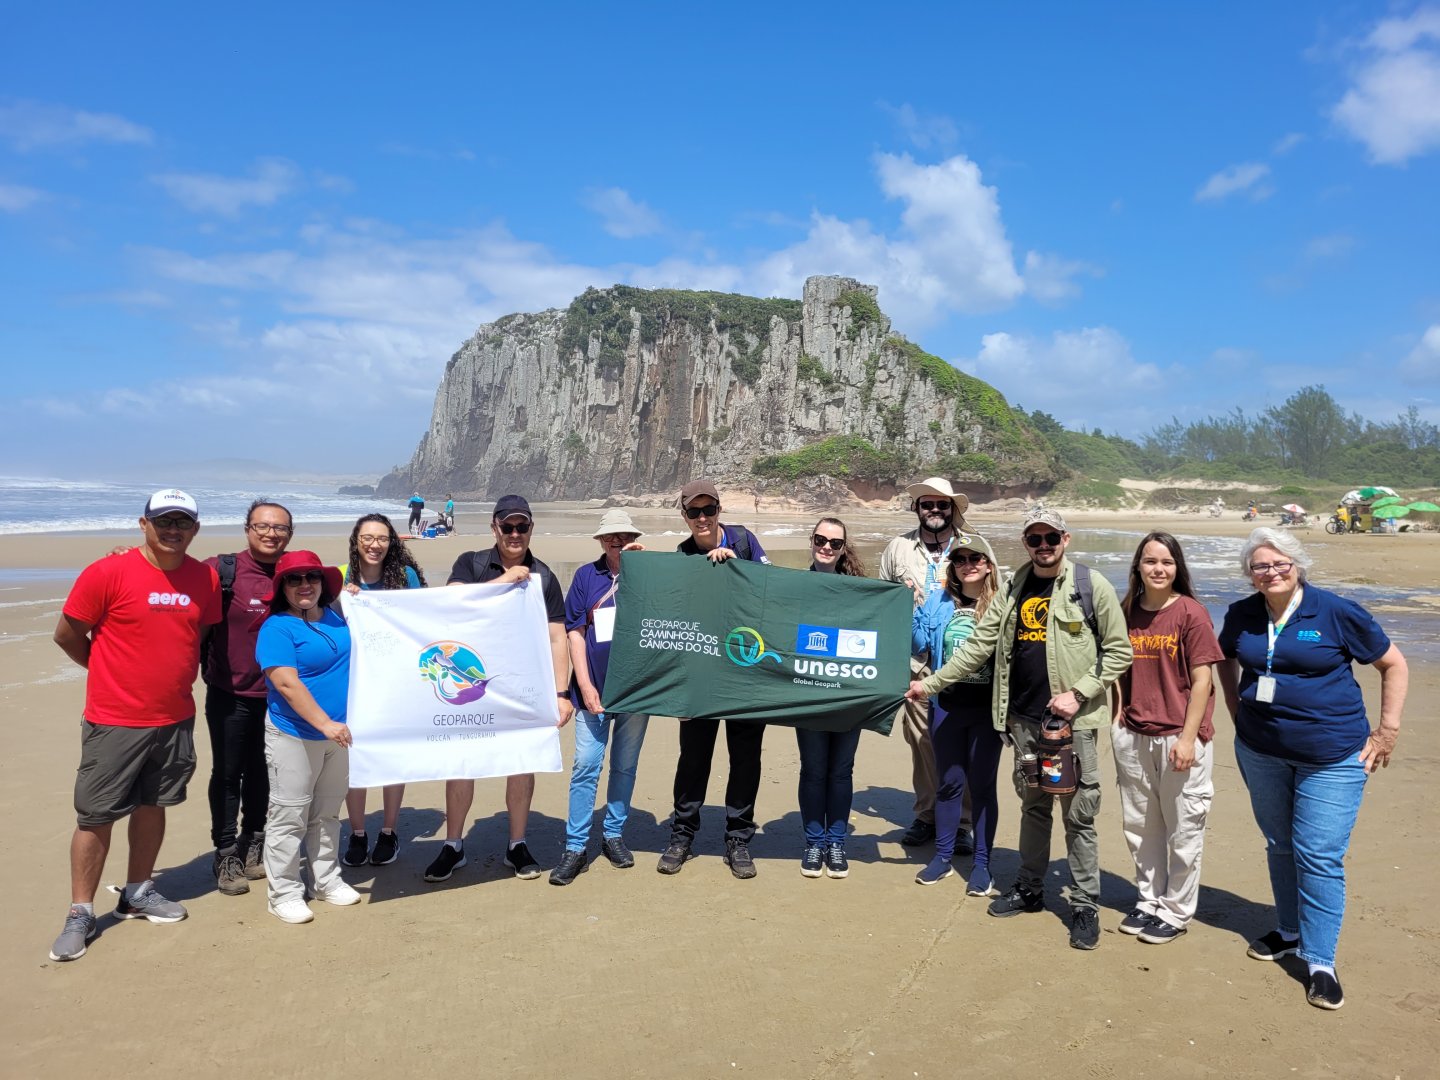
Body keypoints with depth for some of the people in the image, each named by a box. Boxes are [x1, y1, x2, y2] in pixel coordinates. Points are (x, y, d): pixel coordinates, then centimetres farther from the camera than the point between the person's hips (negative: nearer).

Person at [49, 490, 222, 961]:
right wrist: (114, 672, 3)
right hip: (115, 722, -4)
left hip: (176, 719, 5)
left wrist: (179, 675, 8)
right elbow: (67, 634, -6)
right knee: (96, 815, 4)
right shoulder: (108, 573, -14)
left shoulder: (205, 578, 0)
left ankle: (138, 893, 33)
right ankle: (80, 913, 18)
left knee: (152, 805, 17)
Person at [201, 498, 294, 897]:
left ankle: (253, 843, 33)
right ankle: (226, 854, 21)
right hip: (230, 694, -3)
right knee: (227, 774, 7)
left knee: (262, 771, 16)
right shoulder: (221, 571, -11)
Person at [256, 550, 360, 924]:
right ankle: (284, 893, 15)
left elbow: (352, 661, 26)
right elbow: (287, 683, -23)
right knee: (289, 818, 3)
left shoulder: (336, 619, 7)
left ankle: (327, 880, 29)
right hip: (294, 736, -6)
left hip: (338, 734, 6)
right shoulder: (276, 628, -13)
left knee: (327, 813, 17)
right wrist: (325, 723, -27)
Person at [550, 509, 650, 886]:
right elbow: (574, 631, 1)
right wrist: (585, 684, -6)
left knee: (625, 766, 11)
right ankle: (575, 847, 7)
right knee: (585, 766, -1)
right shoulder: (586, 576, 2)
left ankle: (614, 835, 26)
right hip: (594, 690, -1)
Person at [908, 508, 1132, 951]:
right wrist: (931, 682, 4)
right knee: (1033, 806, 17)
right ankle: (1029, 888, 31)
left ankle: (1085, 905, 16)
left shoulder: (1091, 585, -6)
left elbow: (1119, 652, -5)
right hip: (1024, 718, 4)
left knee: (1078, 815, 3)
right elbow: (978, 646, 8)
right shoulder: (1015, 589, 8)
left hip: (1072, 720, -4)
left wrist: (1078, 693, -14)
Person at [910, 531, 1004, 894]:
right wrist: (911, 608, -8)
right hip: (946, 705, 3)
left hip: (986, 709, -2)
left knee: (982, 785, 8)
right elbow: (920, 646, 3)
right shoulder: (938, 601, 4)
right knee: (949, 782, 13)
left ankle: (982, 864, 20)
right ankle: (943, 857, 26)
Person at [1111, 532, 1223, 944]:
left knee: (1183, 830, 6)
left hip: (1179, 738, -4)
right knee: (1140, 826, 15)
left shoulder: (1191, 613, -8)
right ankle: (1147, 901, 32)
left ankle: (1176, 911, 23)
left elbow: (1203, 679, -10)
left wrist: (1188, 737, -14)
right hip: (1132, 737, 5)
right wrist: (1117, 721, 6)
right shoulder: (1127, 612, 5)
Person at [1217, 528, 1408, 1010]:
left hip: (1332, 756, -4)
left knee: (1319, 856, -5)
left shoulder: (1337, 612, -11)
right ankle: (1289, 932, 34)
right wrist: (1237, 710, 10)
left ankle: (1320, 962, 7)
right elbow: (1227, 660, 20)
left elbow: (1394, 665, -2)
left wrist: (1387, 730, -6)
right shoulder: (1242, 615, 0)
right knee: (1279, 847, 16)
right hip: (1261, 751, 4)